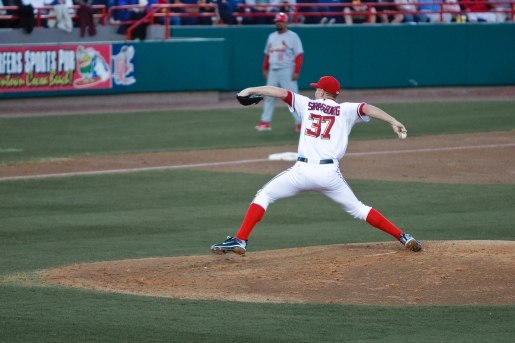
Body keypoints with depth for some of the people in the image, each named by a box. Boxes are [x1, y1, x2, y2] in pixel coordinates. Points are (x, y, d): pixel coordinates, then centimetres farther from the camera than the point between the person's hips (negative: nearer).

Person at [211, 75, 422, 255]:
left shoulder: (307, 105, 16)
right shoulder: (345, 110, 14)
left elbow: (281, 93, 11)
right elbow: (366, 108, -3)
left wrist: (251, 90, 20)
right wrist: (393, 122, -12)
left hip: (303, 171, -2)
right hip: (330, 173, 2)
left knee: (264, 196, 14)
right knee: (357, 209, 16)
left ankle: (240, 240, 0)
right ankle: (403, 237, 7)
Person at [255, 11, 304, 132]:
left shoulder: (292, 36, -6)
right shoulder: (271, 36, 14)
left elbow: (299, 55, -11)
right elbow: (267, 54, 20)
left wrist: (296, 72, -17)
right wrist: (265, 68, 14)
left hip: (287, 71, -6)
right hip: (273, 71, 6)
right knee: (269, 97, 7)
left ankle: (300, 122, -5)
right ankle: (265, 122, 11)